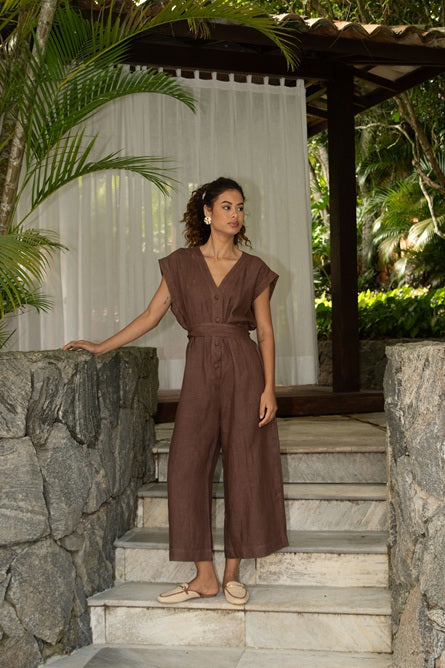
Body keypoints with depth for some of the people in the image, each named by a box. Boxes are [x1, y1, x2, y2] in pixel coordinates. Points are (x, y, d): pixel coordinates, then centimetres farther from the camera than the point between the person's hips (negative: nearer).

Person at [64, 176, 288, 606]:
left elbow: (265, 332, 4)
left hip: (244, 369, -1)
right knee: (188, 466, -5)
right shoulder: (182, 264, 9)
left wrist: (269, 388, -5)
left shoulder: (254, 270, 7)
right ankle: (205, 577, 4)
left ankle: (232, 573, 13)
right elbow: (151, 315, 10)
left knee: (244, 467, 0)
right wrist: (101, 348, 6)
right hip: (200, 371, 1)